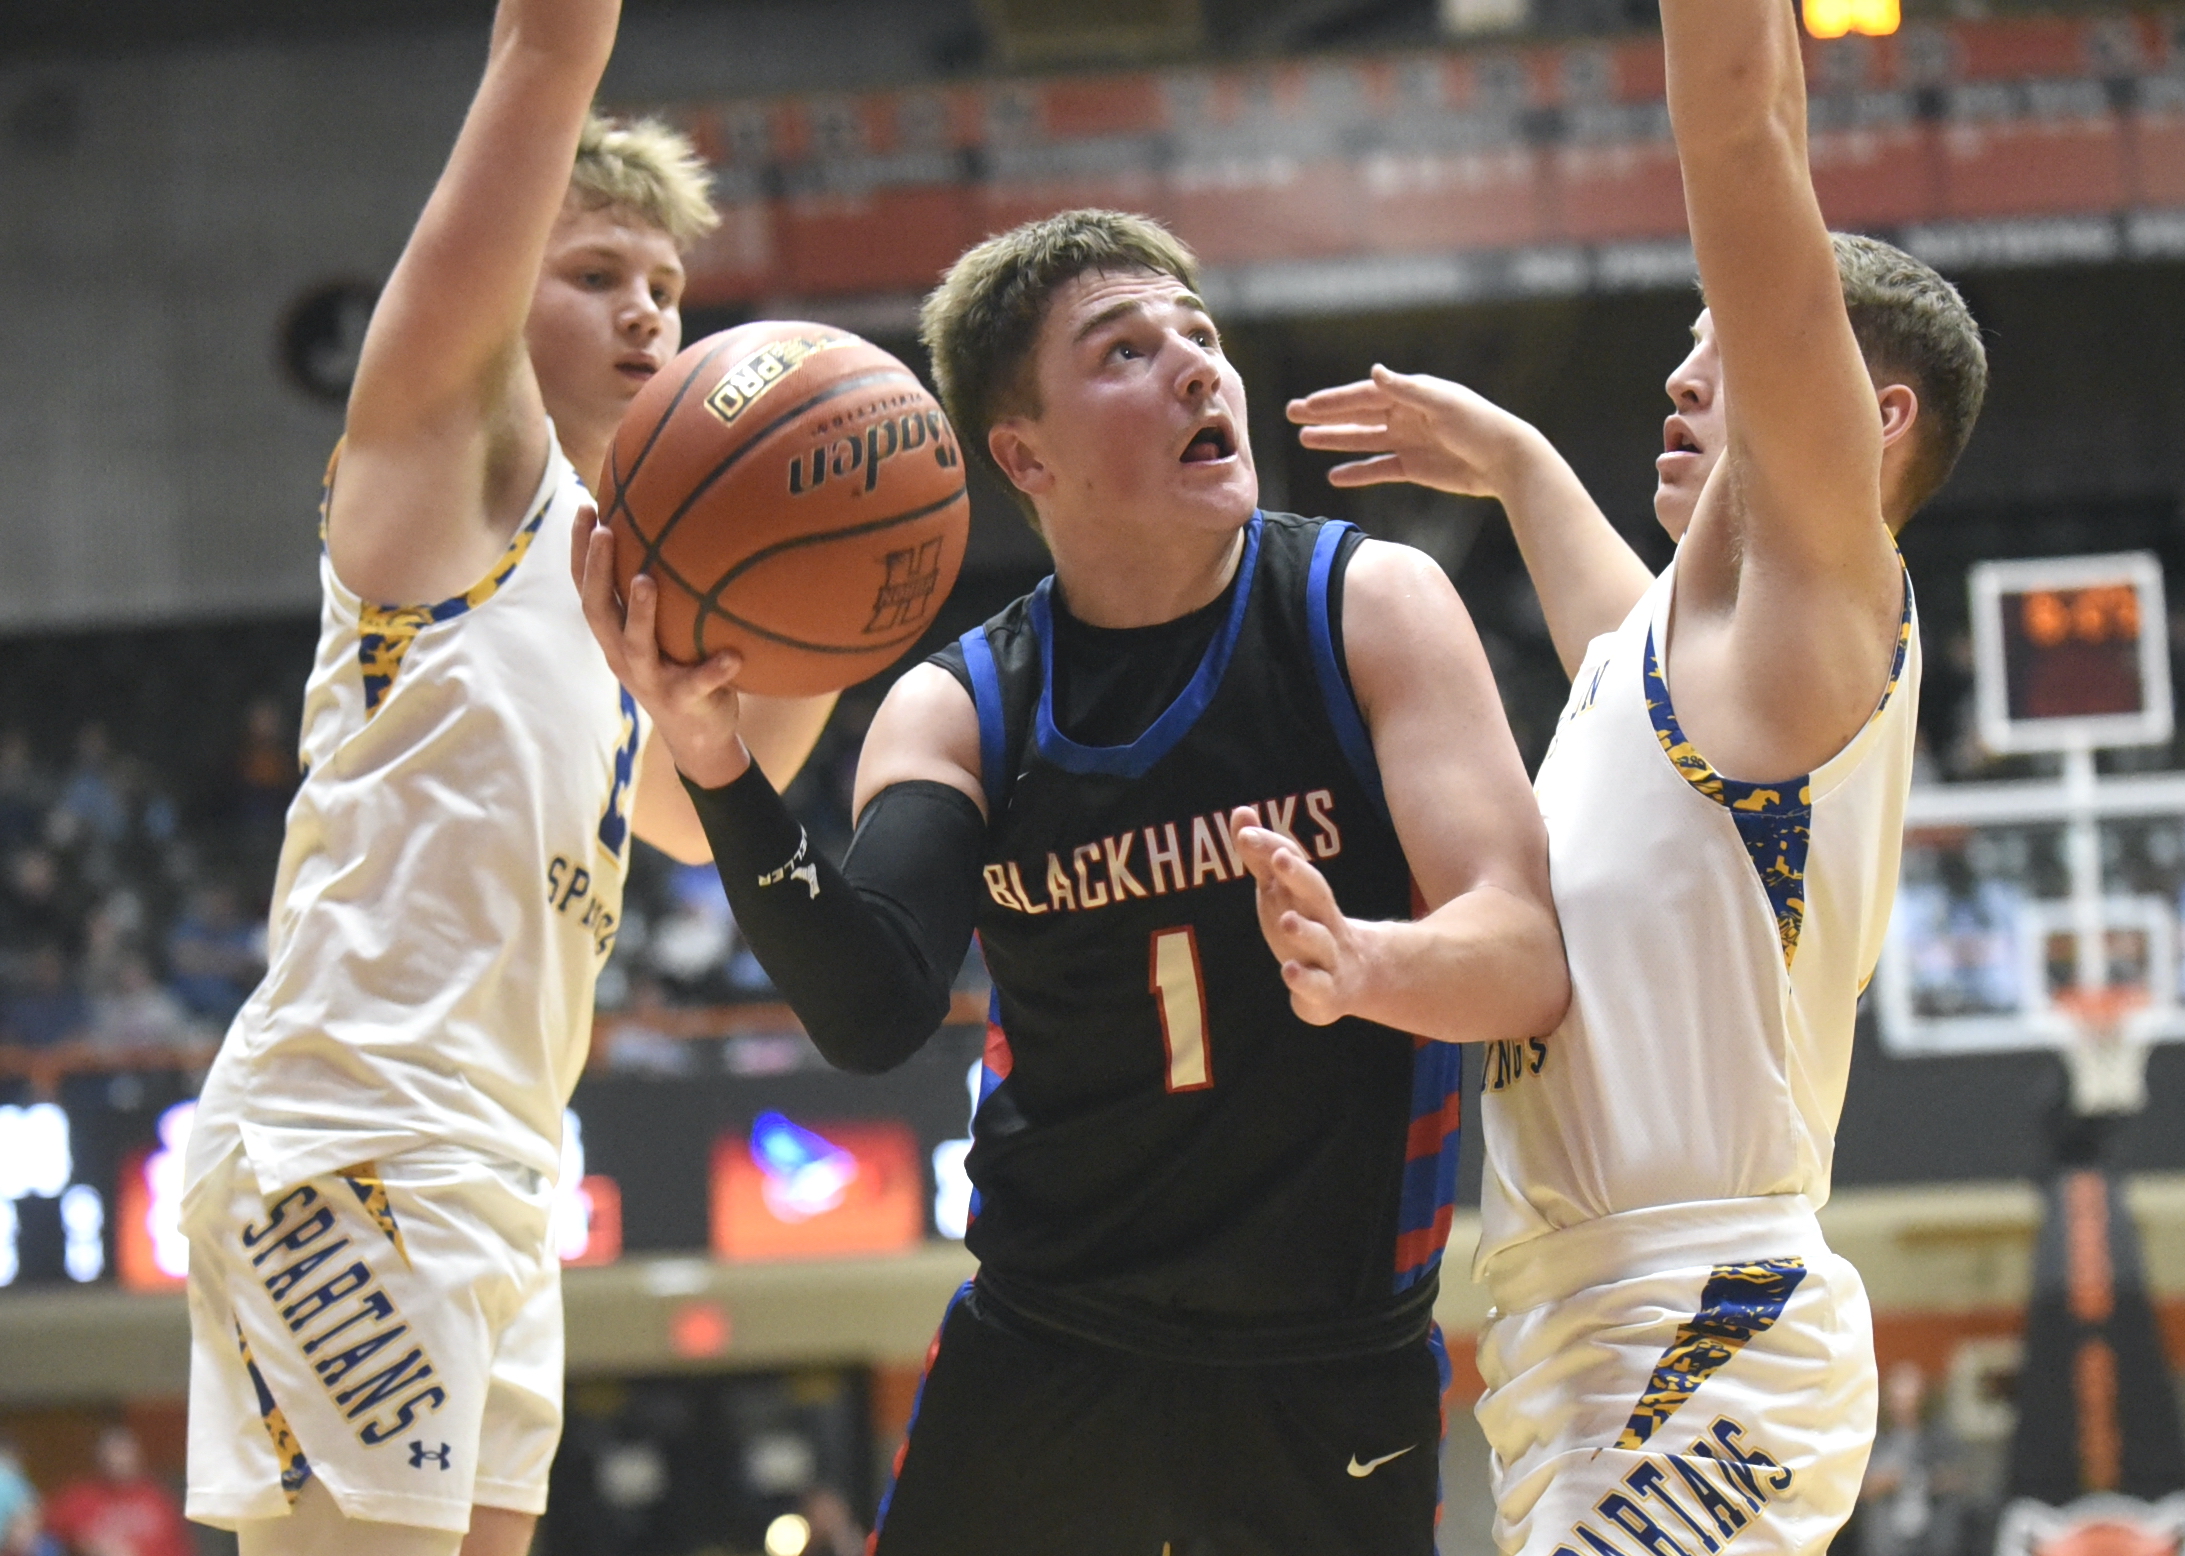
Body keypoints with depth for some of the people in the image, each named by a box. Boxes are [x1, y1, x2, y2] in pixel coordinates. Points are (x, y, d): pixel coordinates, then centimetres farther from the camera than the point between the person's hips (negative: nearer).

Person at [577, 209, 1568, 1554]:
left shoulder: (1368, 609, -6)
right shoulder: (954, 712, 0)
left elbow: (1528, 962, -15)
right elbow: (872, 1015, -17)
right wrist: (720, 772, -33)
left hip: (1334, 1381, -1)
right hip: (1041, 1364, 1)